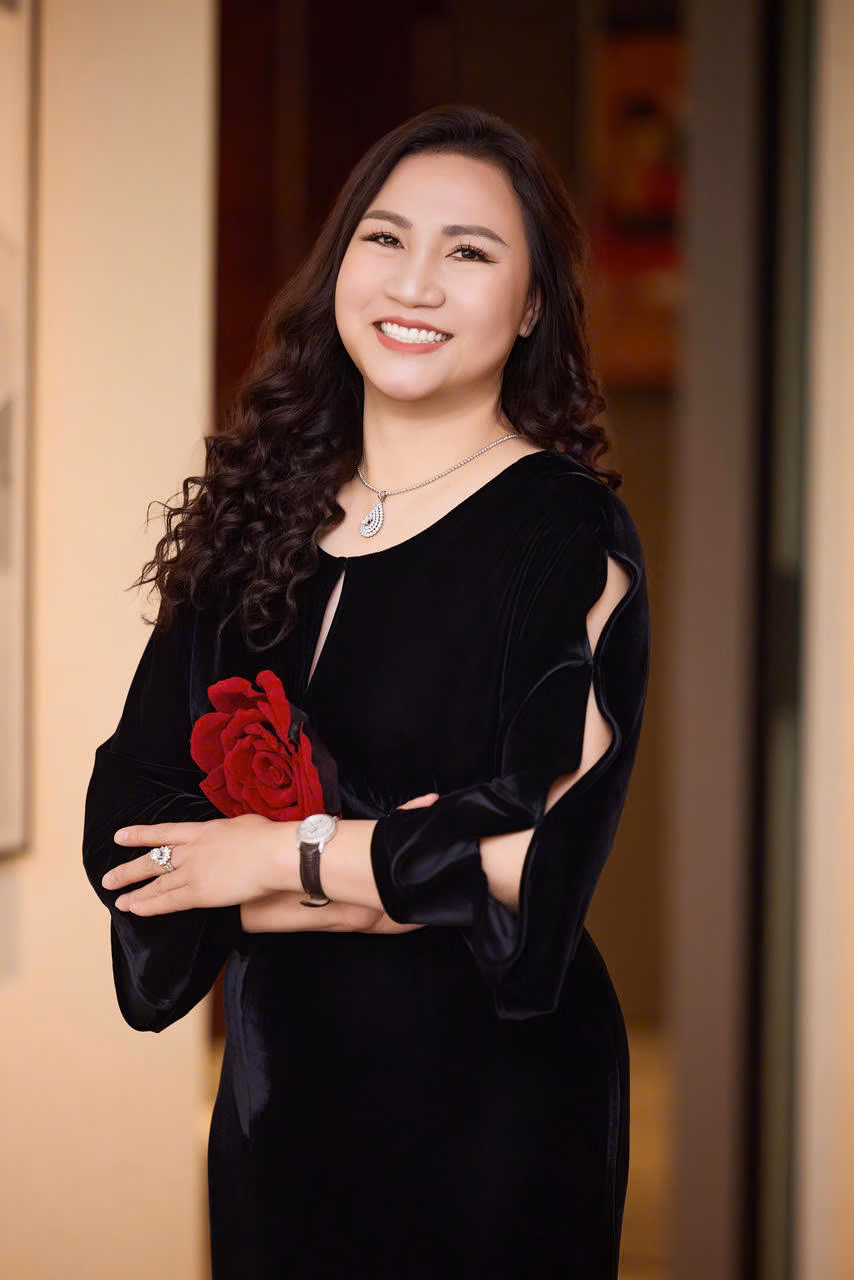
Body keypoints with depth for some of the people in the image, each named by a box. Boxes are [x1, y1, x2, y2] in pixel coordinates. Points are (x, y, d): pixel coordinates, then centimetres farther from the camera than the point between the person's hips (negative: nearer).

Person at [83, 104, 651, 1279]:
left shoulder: (571, 541, -10)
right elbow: (129, 819, -2)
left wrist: (286, 854, -11)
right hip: (281, 1082, 5)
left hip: (486, 1101, -4)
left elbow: (545, 856, -19)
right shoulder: (255, 520, 4)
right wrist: (385, 883, -15)